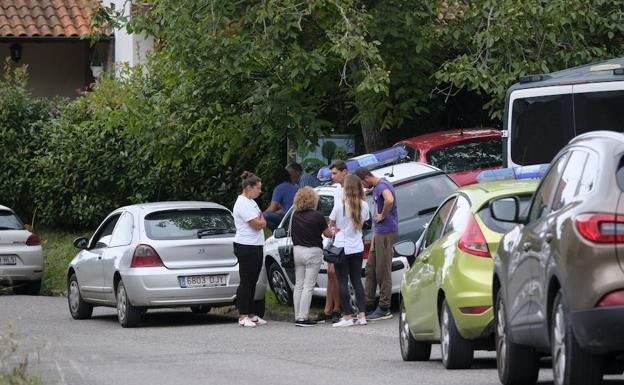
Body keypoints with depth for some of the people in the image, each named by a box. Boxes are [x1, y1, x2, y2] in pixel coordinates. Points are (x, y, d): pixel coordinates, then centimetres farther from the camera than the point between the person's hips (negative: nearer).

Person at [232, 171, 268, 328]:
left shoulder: (251, 202, 18)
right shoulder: (243, 204, -14)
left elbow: (261, 223, 20)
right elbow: (257, 225, -18)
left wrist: (260, 221, 0)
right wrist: (261, 220, 1)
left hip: (255, 247, 10)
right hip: (246, 247, -10)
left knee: (252, 282, 11)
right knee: (246, 282, -8)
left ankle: (250, 315, 16)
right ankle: (242, 316, -6)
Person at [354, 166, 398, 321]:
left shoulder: (382, 186, -17)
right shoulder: (376, 187, 14)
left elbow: (389, 200, -39)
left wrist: (383, 216, -23)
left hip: (386, 232, -10)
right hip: (379, 232, 10)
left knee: (383, 271, -5)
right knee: (371, 269, 13)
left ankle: (384, 309, -1)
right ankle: (368, 304, 18)